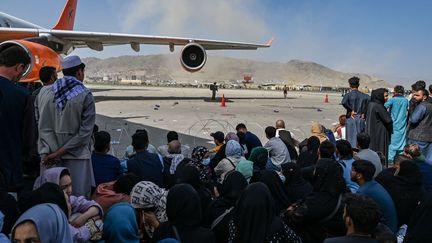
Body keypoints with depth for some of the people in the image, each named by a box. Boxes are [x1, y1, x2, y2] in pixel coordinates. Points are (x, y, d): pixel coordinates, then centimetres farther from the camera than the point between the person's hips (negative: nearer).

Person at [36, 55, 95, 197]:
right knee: (78, 199, 3)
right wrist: (60, 152, -9)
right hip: (76, 156, -4)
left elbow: (41, 126, 0)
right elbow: (85, 131, -12)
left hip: (48, 154, 4)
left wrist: (50, 152, -4)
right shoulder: (85, 96, -8)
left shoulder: (44, 92, 4)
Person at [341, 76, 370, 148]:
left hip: (351, 119, -3)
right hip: (360, 119, 3)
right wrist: (363, 113, -1)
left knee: (351, 139, 3)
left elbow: (344, 102, -26)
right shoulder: (363, 95, 4)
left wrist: (351, 110, -13)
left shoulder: (348, 95, -6)